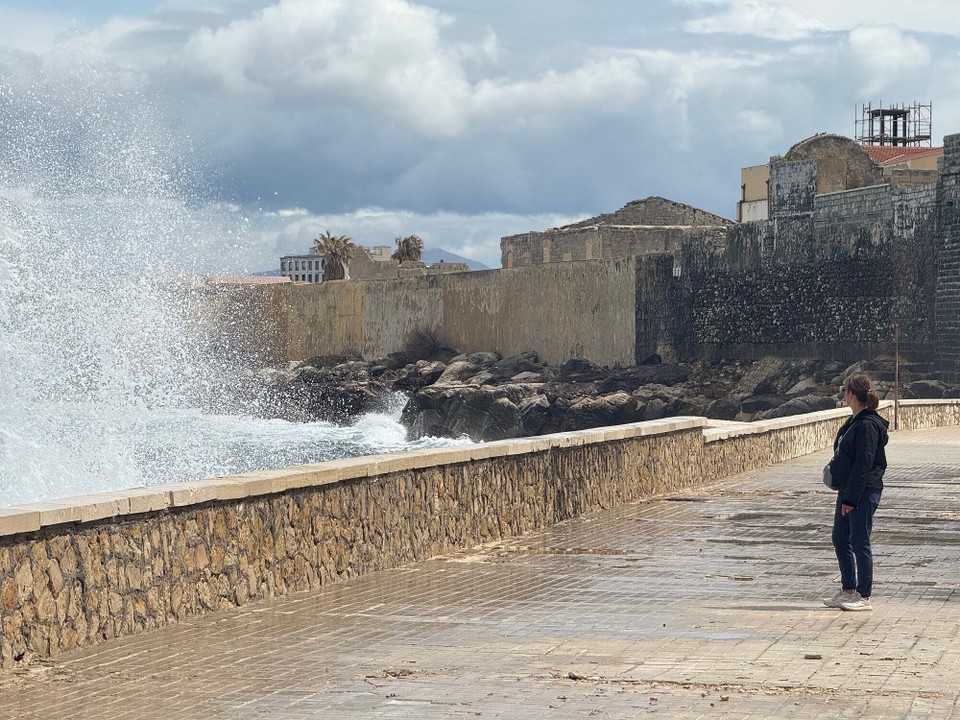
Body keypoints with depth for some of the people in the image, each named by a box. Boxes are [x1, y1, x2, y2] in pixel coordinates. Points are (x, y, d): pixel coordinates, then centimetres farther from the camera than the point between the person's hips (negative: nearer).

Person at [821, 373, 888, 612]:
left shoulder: (868, 425, -18)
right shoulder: (855, 422, 13)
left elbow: (864, 463, -21)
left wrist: (851, 497, -21)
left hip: (864, 491, -10)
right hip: (847, 489, 10)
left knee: (859, 543, -3)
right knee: (840, 540, 14)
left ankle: (864, 597, 5)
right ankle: (848, 590, 24)